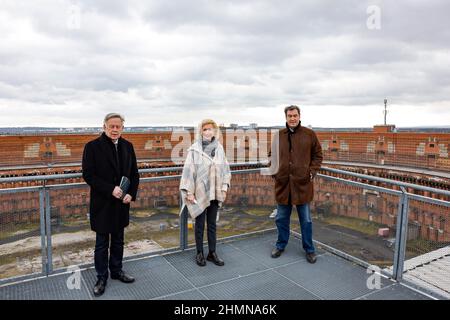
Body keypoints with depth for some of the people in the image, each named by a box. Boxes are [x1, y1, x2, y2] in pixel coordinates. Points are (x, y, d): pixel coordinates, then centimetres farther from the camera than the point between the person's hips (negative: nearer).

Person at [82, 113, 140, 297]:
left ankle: (116, 271, 35)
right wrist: (110, 189, -21)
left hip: (121, 203, 4)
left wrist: (131, 194, -8)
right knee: (102, 244, 9)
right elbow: (88, 175, -13)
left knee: (118, 241, 18)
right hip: (102, 204, -4)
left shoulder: (127, 146, 4)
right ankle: (101, 278, 25)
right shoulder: (92, 147, -9)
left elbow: (134, 173, 7)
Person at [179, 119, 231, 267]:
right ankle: (199, 253, 24)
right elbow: (188, 170, -10)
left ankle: (212, 253, 26)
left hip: (215, 193, 4)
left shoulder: (219, 148, 2)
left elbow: (225, 168, 7)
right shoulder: (194, 149, -10)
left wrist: (224, 188, 4)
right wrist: (189, 191, -11)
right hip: (200, 193, -3)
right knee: (200, 224, 10)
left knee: (212, 224, 14)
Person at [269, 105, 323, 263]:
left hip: (302, 183, -2)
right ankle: (281, 245, 33)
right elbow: (273, 156, 15)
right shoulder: (279, 135, 6)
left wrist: (312, 172, -6)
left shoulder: (309, 134, -1)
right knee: (281, 218, 14)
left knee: (306, 220, 9)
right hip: (283, 183, 2)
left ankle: (309, 249, 26)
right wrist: (274, 172, 4)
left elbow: (317, 155, 5)